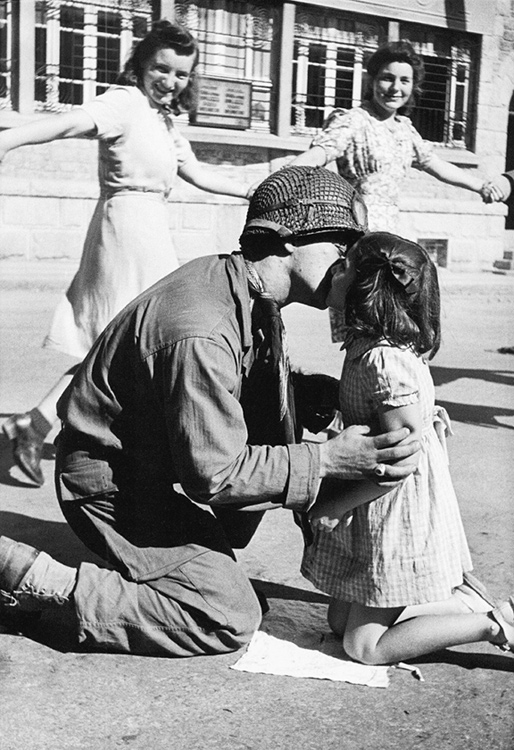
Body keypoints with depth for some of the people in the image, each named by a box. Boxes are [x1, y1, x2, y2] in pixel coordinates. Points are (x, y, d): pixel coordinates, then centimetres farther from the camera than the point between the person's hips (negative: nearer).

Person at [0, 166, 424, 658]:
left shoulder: (245, 292, -3)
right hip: (113, 483, -9)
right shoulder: (200, 334, -33)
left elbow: (266, 395, 11)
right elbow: (214, 475, -28)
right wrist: (327, 459, -29)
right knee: (231, 620, -9)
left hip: (166, 463, 9)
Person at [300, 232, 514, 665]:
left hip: (400, 518, -9)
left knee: (365, 645, 0)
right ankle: (456, 601, 22)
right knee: (340, 621, 18)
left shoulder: (383, 359, -25)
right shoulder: (366, 347, 5)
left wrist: (336, 504, -18)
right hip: (378, 516, 9)